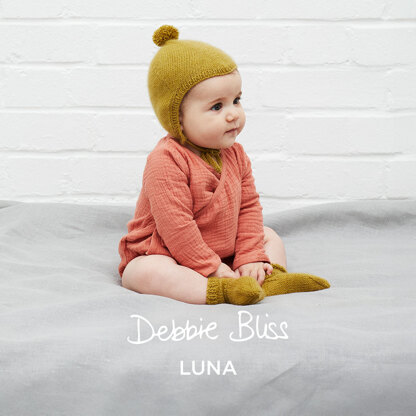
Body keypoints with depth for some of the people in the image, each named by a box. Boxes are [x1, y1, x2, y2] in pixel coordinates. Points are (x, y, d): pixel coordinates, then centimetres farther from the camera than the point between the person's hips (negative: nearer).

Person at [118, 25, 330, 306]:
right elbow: (175, 225, -28)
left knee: (270, 238, 8)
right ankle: (216, 292, -46)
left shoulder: (235, 155, 0)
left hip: (223, 255, 8)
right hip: (164, 256, -7)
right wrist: (212, 269, -24)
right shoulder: (167, 160, -25)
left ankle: (270, 280, -20)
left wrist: (249, 258, -6)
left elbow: (249, 206, 5)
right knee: (148, 272, -37)